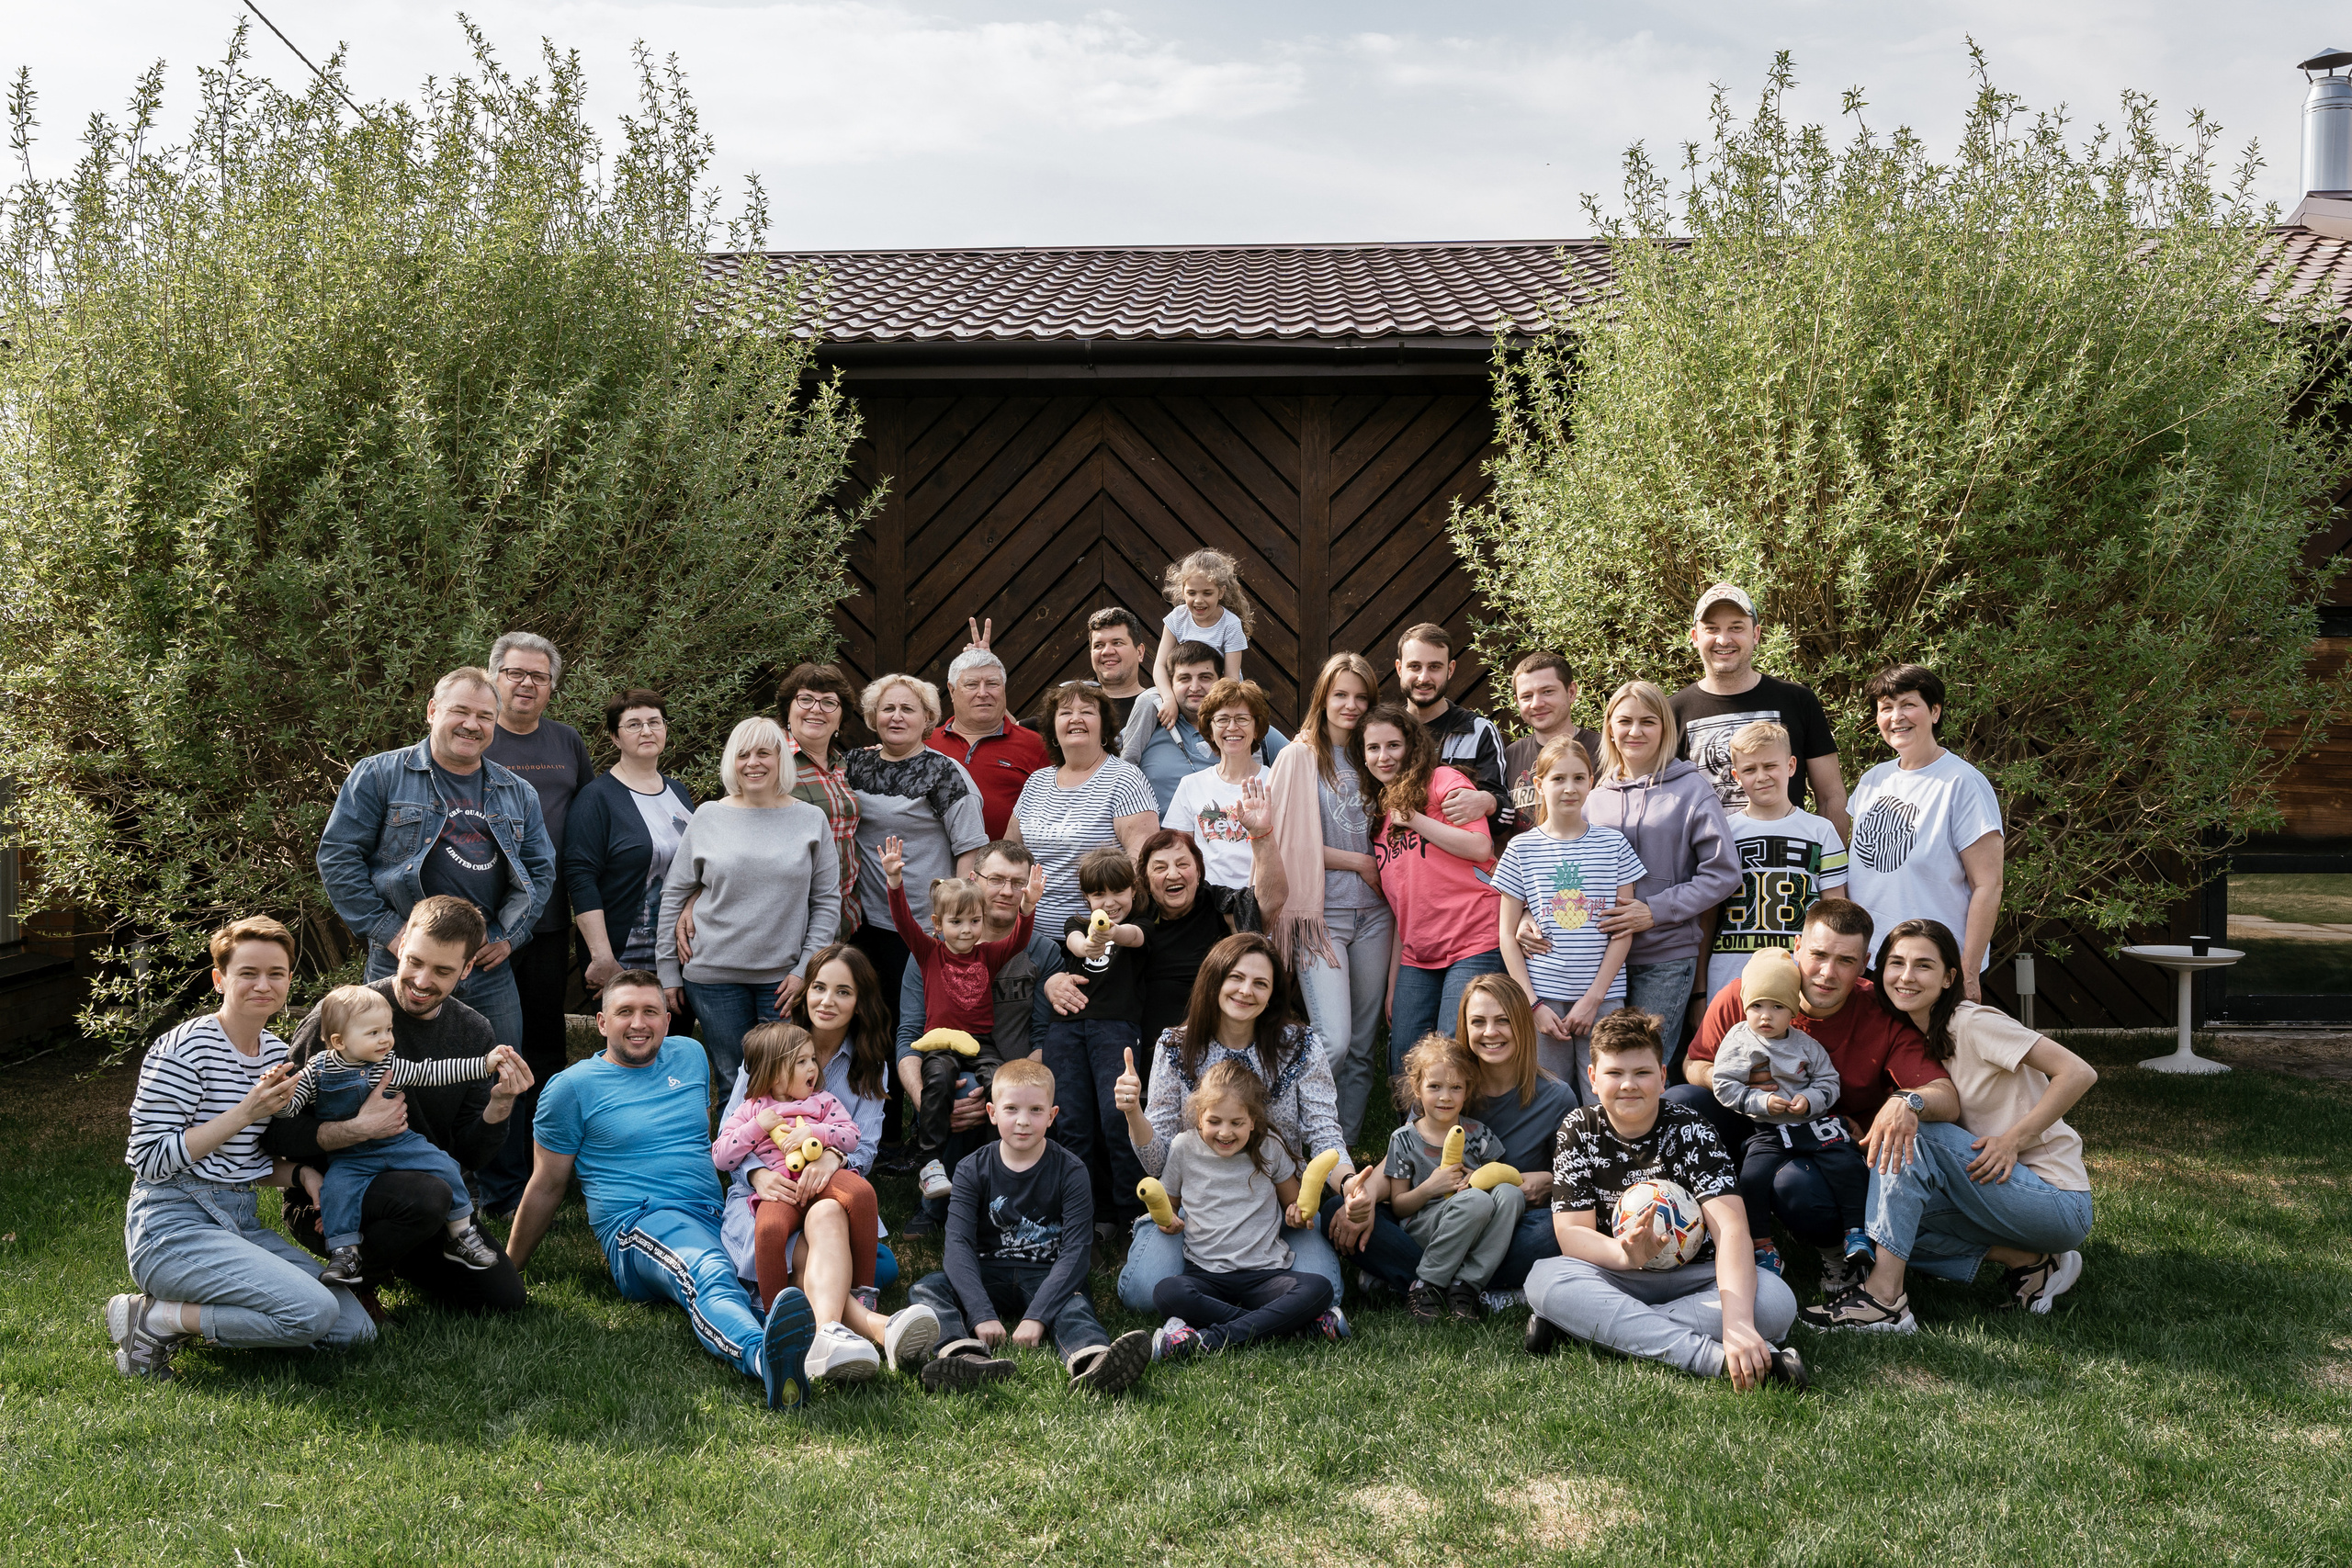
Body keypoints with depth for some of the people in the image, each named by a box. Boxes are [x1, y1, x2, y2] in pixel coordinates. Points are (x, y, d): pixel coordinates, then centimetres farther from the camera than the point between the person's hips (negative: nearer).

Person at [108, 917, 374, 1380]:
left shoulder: (276, 1052, 12)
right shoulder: (184, 1049, -12)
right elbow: (151, 1160, -16)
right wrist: (247, 1112, -20)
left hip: (241, 1221, 8)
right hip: (173, 1225, -8)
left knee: (355, 1327, -6)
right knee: (313, 1311, -26)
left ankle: (192, 1314, 6)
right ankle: (152, 1319, -8)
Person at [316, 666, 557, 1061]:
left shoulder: (519, 795, 13)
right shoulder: (379, 776, 0)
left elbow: (541, 871, 15)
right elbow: (337, 856, -3)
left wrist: (508, 936, 1)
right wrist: (387, 932, -9)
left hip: (490, 969, 4)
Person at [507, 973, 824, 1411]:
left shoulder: (690, 1055, 20)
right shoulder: (571, 1087, 7)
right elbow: (546, 1186, 12)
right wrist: (506, 1271, 14)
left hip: (715, 1218, 6)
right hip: (639, 1226, -6)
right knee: (710, 1275, -43)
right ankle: (764, 1355, -73)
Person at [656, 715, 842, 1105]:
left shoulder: (811, 821, 3)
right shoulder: (707, 817, 4)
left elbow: (827, 901, 4)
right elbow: (674, 894, 8)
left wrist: (806, 969, -4)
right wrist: (668, 970, 6)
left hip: (784, 978, 0)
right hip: (714, 975, 0)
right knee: (732, 1081, 5)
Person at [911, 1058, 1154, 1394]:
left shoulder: (1069, 1171, -3)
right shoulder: (972, 1171, 1)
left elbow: (1076, 1249, -13)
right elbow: (958, 1244, -11)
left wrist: (1036, 1316, -26)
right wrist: (982, 1315, -28)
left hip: (1047, 1278, -2)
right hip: (987, 1276, 2)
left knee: (1074, 1307, -35)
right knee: (925, 1289, -25)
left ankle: (1094, 1360, -68)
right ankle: (966, 1354, -54)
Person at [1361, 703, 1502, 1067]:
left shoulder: (1443, 781, 1)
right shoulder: (1379, 814, 20)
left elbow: (1480, 848, -13)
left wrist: (1414, 820, -8)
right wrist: (1392, 986, 16)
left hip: (1475, 945, -7)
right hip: (1417, 957, 7)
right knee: (1402, 1068, 1)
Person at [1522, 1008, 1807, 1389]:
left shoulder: (1690, 1130, -11)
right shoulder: (1579, 1130, -5)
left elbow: (1731, 1229, -25)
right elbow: (1571, 1234, -11)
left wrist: (1737, 1325, -44)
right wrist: (1626, 1253, -37)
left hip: (1693, 1278, 0)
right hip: (1617, 1279, 1)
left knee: (1776, 1299, -31)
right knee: (1544, 1279, -31)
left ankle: (1590, 1323, -28)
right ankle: (1715, 1358, -40)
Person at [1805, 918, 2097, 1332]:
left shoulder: (1973, 1023, -14)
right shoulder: (1913, 1037, 9)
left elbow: (2080, 1073, -19)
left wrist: (2012, 1138, -22)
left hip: (2059, 1201, -8)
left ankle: (1884, 1298, -25)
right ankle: (2024, 1259, -1)